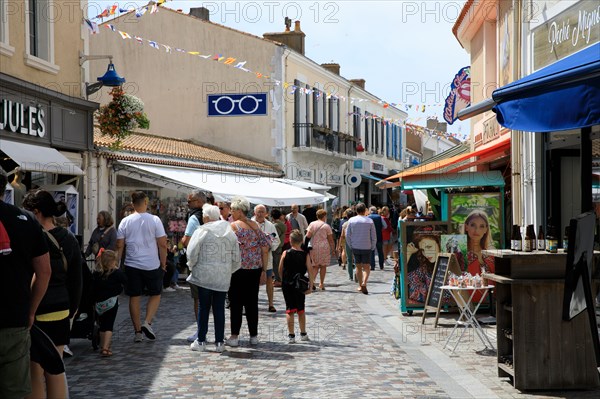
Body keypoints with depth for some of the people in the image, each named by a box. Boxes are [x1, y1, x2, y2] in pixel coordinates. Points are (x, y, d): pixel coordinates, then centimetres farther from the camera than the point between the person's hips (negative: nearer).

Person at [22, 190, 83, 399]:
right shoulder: (69, 239, 5)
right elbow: (76, 280, 11)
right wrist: (71, 310, 19)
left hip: (36, 313, -7)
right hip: (60, 312, 7)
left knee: (35, 374, 2)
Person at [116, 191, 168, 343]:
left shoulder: (125, 222, 0)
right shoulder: (154, 220, -6)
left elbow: (119, 246, 2)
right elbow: (162, 244, -7)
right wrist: (163, 263, 4)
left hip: (132, 265, 2)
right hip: (152, 265, -2)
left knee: (134, 297, 9)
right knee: (155, 294, 15)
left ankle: (137, 331, 11)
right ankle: (147, 322, -3)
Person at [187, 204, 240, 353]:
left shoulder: (201, 231, -7)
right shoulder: (230, 233, 6)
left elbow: (192, 253, -10)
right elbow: (236, 258, 8)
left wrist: (192, 266, 8)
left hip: (204, 276, -3)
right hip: (223, 278, 3)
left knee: (203, 308, 6)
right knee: (219, 309, 7)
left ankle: (201, 341, 10)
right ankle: (219, 342, 10)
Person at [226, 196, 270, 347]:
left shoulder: (233, 226, -8)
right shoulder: (255, 225, 7)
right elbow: (265, 248, 5)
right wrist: (264, 268, 10)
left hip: (238, 268, -5)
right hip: (255, 269, 5)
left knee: (236, 302, 2)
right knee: (252, 302, 11)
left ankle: (234, 336, 2)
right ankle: (254, 336, 14)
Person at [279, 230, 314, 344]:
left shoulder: (285, 253, -7)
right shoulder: (305, 255, -6)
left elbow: (280, 270, -1)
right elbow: (310, 271, -9)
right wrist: (310, 286, -5)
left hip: (287, 286, -1)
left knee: (290, 310, 4)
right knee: (301, 310, 16)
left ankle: (291, 335, 1)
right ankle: (303, 334, 23)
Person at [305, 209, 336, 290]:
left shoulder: (312, 224, 3)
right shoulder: (326, 226, -1)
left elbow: (308, 235, -5)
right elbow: (330, 240, 0)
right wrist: (333, 249, 6)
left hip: (314, 247, 2)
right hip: (324, 247, -2)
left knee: (315, 266, 10)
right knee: (323, 266, 7)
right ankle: (321, 284, 7)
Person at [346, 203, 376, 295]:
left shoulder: (351, 220, -1)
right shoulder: (370, 221, -4)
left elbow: (347, 235, 3)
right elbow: (374, 236, -1)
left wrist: (351, 246, 13)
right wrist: (373, 247, 10)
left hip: (355, 247, 2)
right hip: (366, 248, -2)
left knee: (358, 267, 14)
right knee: (366, 267, 2)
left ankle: (360, 285, 20)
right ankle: (364, 283, -21)